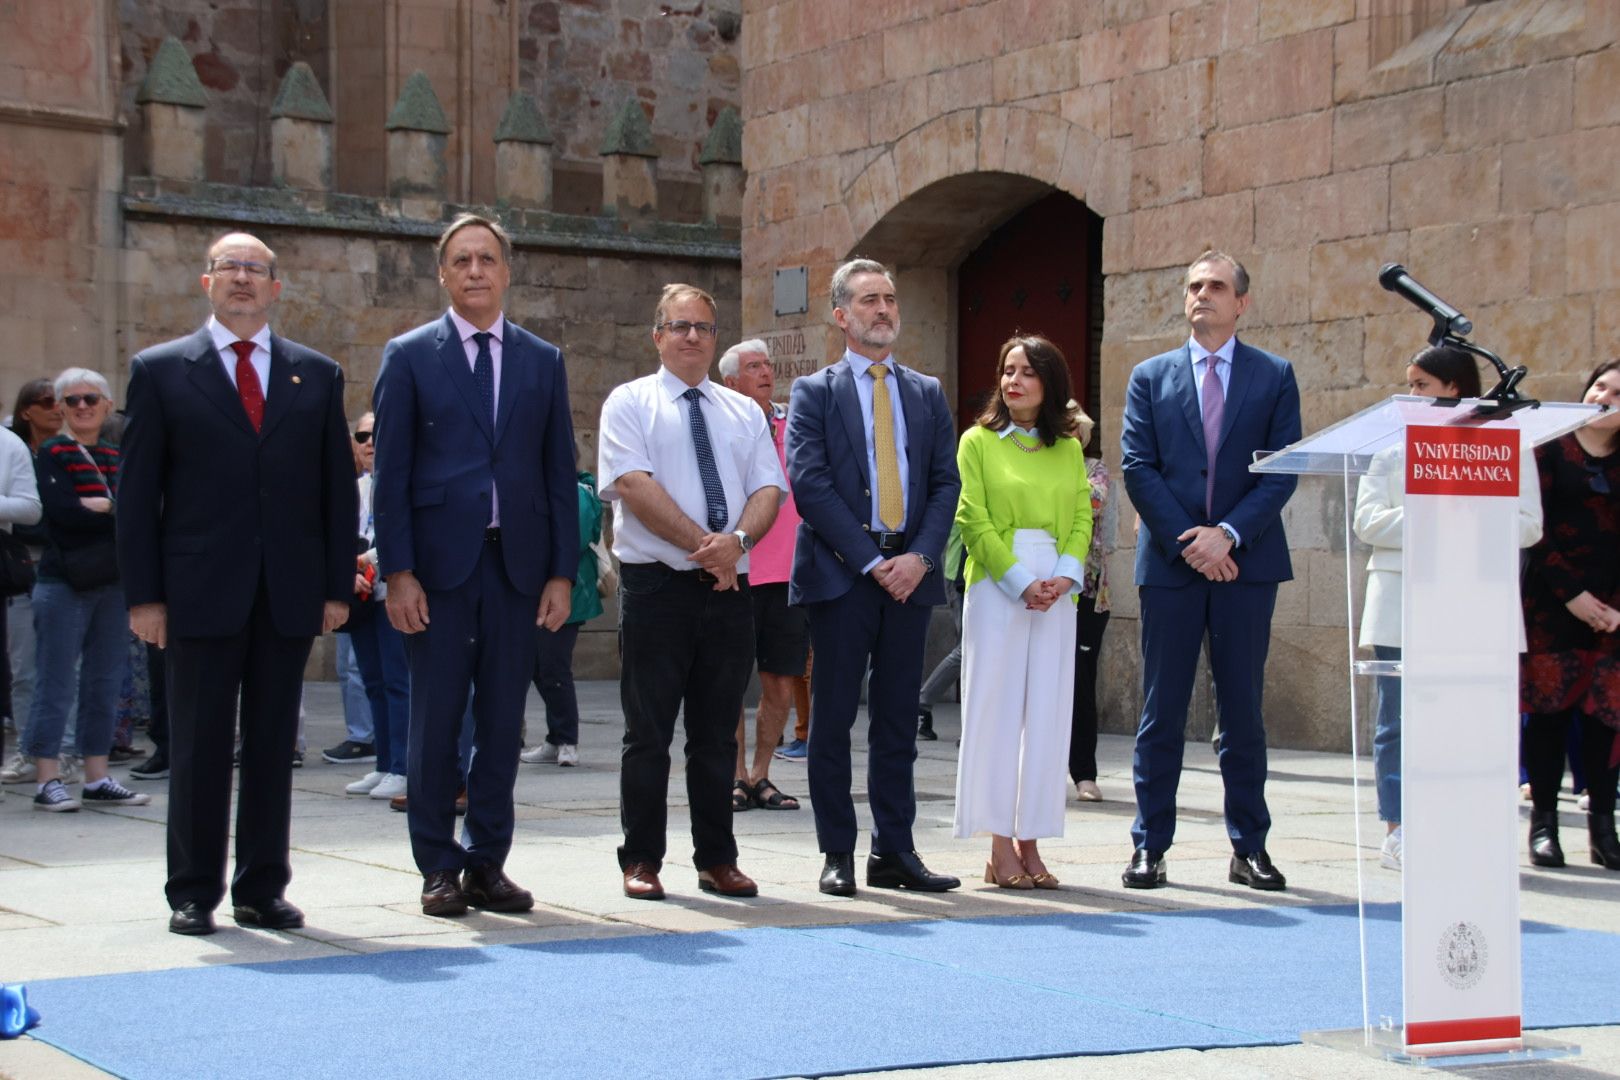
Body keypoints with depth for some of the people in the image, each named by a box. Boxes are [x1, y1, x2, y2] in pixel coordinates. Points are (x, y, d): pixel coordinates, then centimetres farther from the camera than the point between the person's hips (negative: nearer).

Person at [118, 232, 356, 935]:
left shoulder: (317, 375, 12)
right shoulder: (161, 370, 5)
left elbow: (338, 486, 10)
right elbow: (138, 493, 1)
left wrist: (338, 586, 3)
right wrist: (143, 594, -5)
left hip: (290, 592, 2)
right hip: (199, 591, -2)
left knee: (273, 745, 7)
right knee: (199, 747, 2)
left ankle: (263, 890, 15)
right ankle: (193, 894, 11)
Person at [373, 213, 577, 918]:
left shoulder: (543, 361, 12)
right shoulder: (409, 356, 4)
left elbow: (560, 474, 10)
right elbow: (391, 474, 0)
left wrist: (562, 572, 3)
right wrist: (397, 572, -8)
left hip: (517, 563, 3)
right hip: (439, 564, -2)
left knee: (503, 723, 6)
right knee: (435, 722, 1)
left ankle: (488, 863, 15)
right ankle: (439, 867, 10)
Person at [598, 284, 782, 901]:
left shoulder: (744, 412, 17)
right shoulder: (630, 403, 3)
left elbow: (768, 489, 6)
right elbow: (633, 484, -10)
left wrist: (737, 539, -15)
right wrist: (702, 544, -16)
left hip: (729, 588, 4)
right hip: (656, 587, -4)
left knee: (717, 734, 8)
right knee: (648, 733, 0)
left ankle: (717, 861, 14)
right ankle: (641, 862, 7)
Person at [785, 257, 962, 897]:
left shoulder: (927, 393, 15)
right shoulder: (814, 393, 4)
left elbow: (946, 482, 8)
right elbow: (809, 483, -7)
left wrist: (920, 557, -8)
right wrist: (871, 561, -13)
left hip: (910, 574, 3)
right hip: (841, 574, -3)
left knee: (898, 721, 6)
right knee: (834, 718, 0)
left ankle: (894, 853, 11)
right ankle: (838, 855, 7)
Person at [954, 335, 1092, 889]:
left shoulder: (1069, 449, 13)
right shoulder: (978, 441, 2)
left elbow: (1082, 517, 9)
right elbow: (973, 521, -5)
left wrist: (1066, 575, -9)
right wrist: (1021, 582, -13)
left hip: (1055, 592, 4)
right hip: (996, 588, -4)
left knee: (1046, 713, 3)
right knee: (996, 708, -3)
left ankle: (1030, 844, 8)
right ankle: (1001, 849, 1)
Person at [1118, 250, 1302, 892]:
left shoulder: (1274, 376, 7)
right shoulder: (1151, 377, 10)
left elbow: (1283, 471, -1)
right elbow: (1137, 468, 2)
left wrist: (1228, 535, -13)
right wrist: (1187, 543, -9)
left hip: (1246, 562, 0)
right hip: (1170, 564, 0)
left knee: (1243, 710, 5)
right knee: (1162, 711, 2)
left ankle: (1249, 849, 12)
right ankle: (1150, 846, 8)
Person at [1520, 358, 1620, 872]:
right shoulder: (1550, 450, 2)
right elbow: (1535, 528, -5)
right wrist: (1571, 594, -11)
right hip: (1552, 602, -2)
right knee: (1548, 708, -2)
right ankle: (1543, 822, 2)